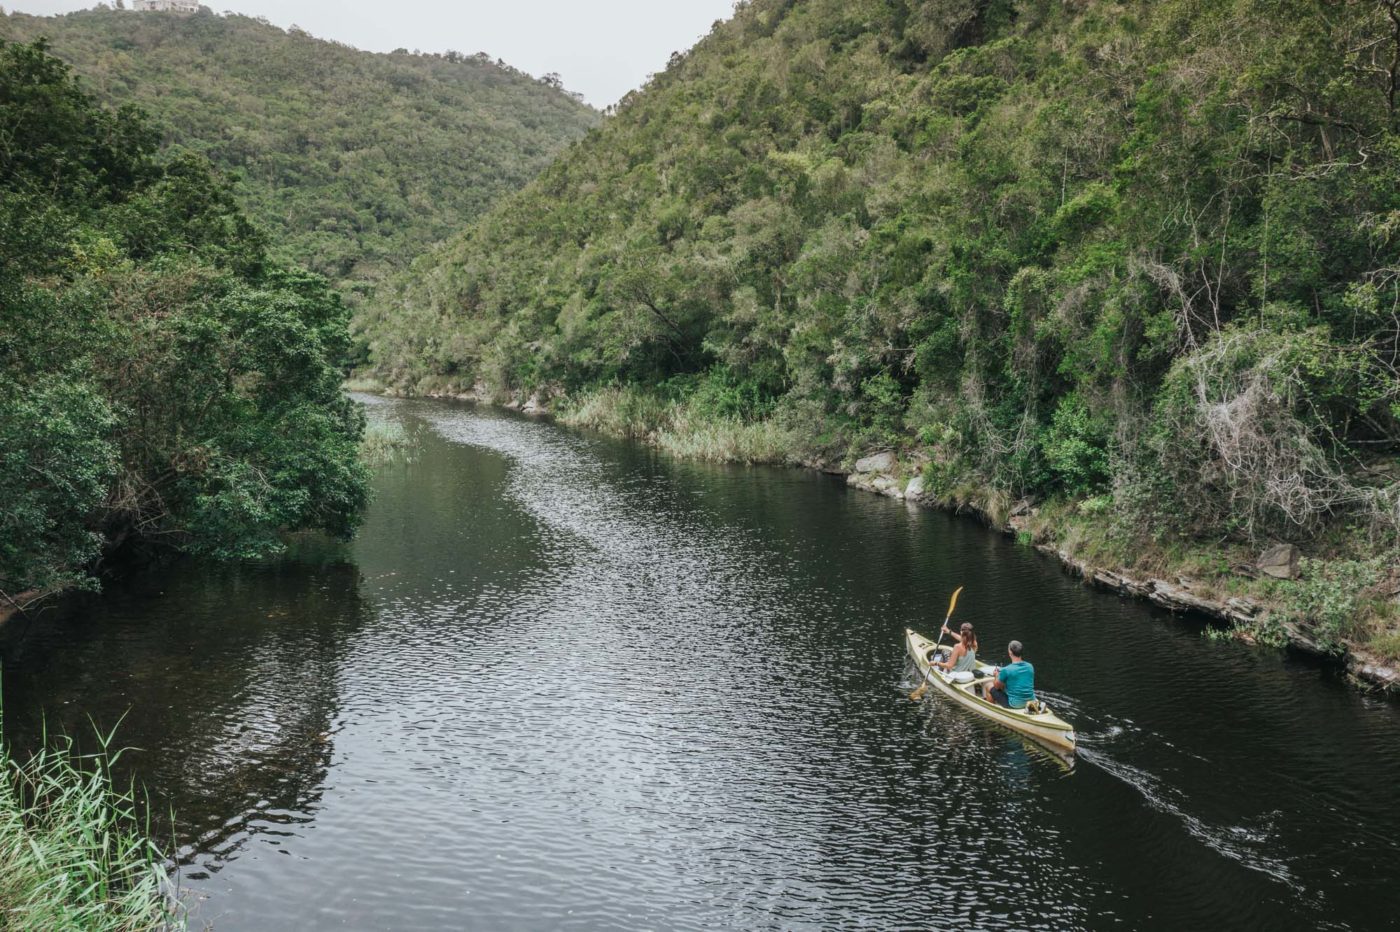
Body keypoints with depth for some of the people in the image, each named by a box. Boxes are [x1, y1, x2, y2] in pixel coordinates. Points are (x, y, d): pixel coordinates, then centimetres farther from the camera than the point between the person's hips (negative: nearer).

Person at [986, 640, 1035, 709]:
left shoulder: (1006, 670, -19)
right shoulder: (1030, 667, -3)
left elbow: (996, 686, -4)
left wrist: (996, 675, 18)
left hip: (1014, 704, -6)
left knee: (990, 687, 13)